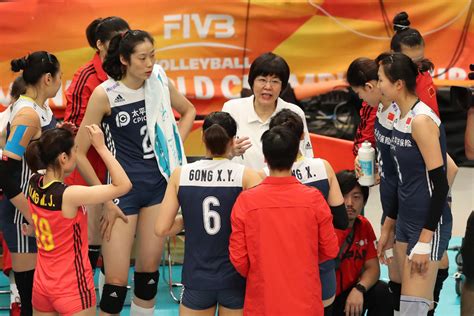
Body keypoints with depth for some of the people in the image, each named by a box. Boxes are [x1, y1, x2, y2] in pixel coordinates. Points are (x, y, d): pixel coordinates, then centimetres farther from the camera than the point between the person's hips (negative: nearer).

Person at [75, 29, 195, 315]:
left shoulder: (160, 83, -2)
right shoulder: (105, 94, -14)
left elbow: (189, 111, 20)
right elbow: (79, 153, -11)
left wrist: (176, 149, 8)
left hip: (159, 184, 4)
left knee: (150, 269, 10)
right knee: (117, 281, -7)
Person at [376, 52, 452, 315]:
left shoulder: (421, 120, -16)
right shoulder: (402, 119, 10)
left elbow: (439, 182, -19)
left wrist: (424, 241, -21)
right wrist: (388, 226, 22)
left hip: (429, 224, -9)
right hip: (406, 220, 9)